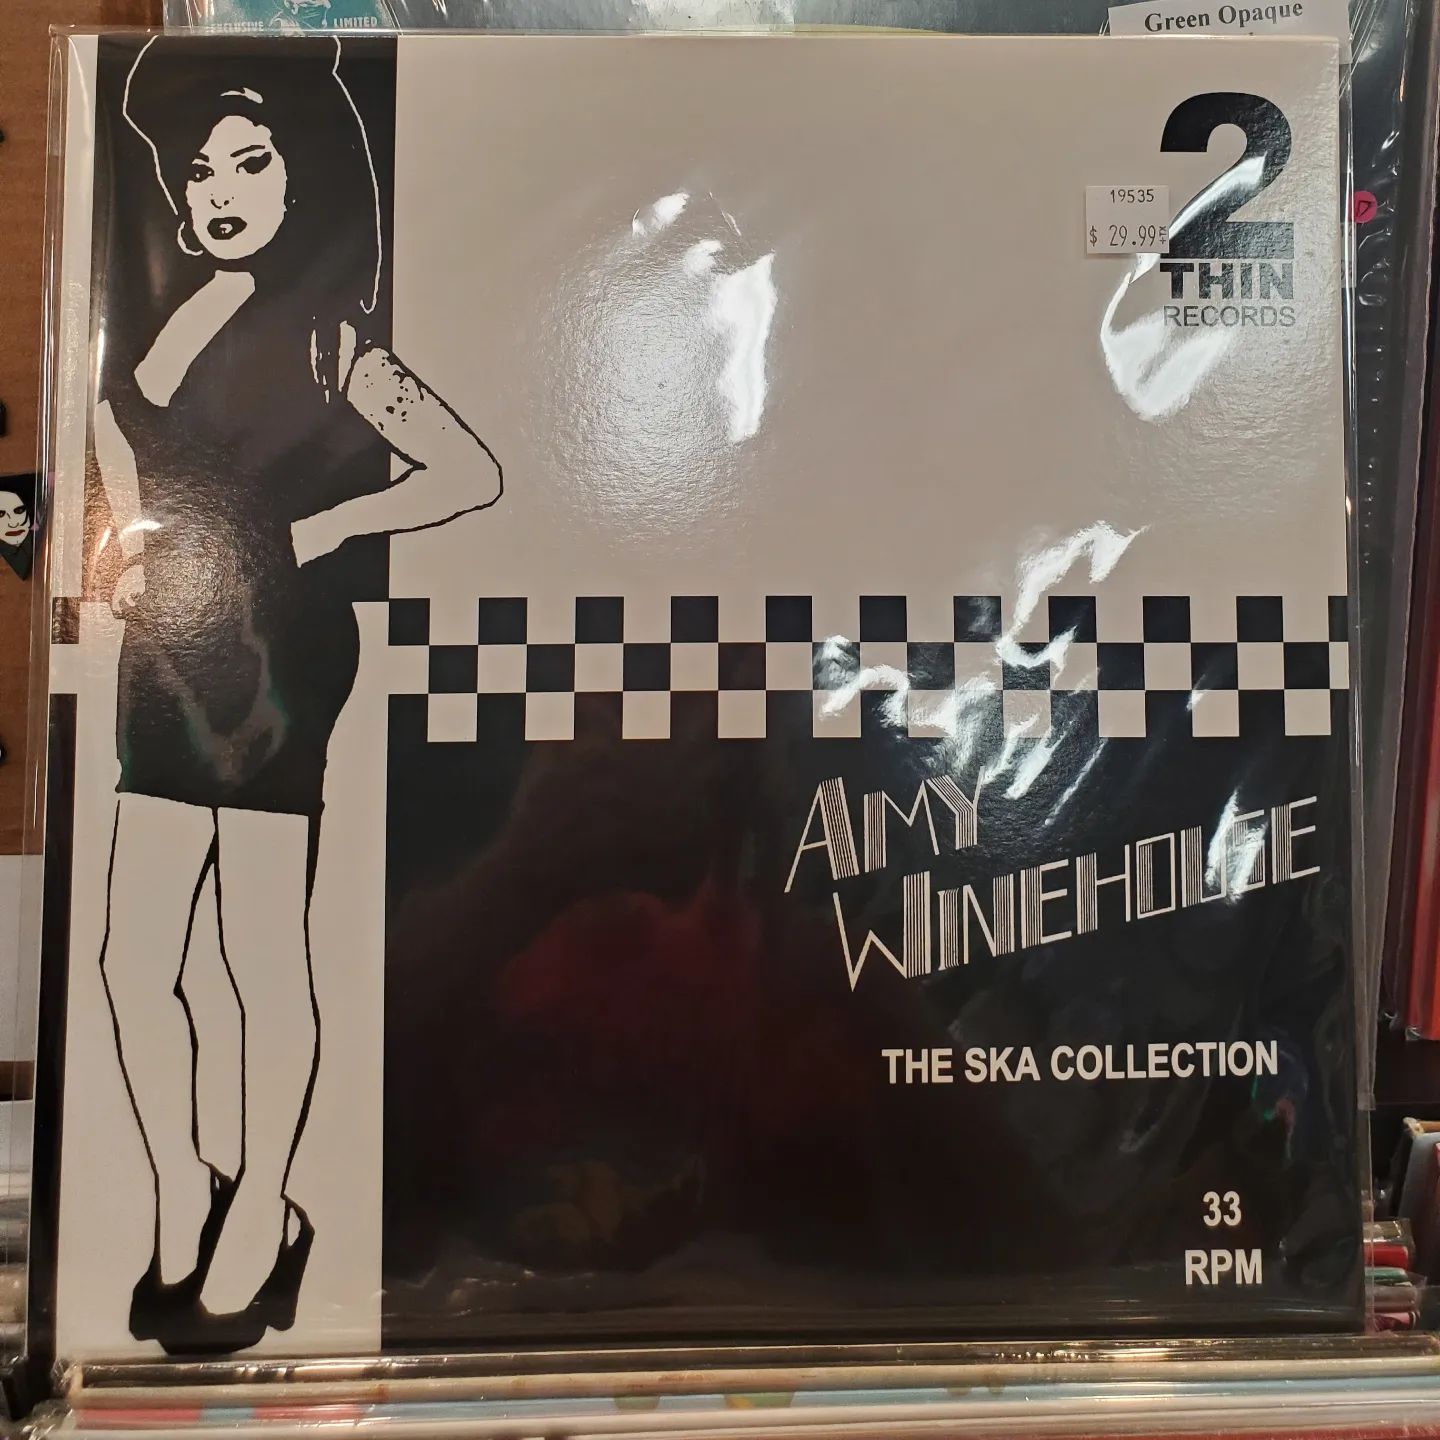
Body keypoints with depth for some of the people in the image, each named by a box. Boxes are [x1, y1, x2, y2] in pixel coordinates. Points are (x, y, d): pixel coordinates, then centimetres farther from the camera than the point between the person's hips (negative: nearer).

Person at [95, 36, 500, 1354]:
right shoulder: (160, 323, 13)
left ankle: (260, 1222, 24)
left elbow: (473, 474, -10)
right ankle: (183, 1199, 31)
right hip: (168, 670, 7)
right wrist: (122, 553, 10)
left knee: (264, 962, 4)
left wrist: (314, 531, -11)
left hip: (271, 665, -6)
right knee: (132, 962, 9)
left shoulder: (326, 341, -4)